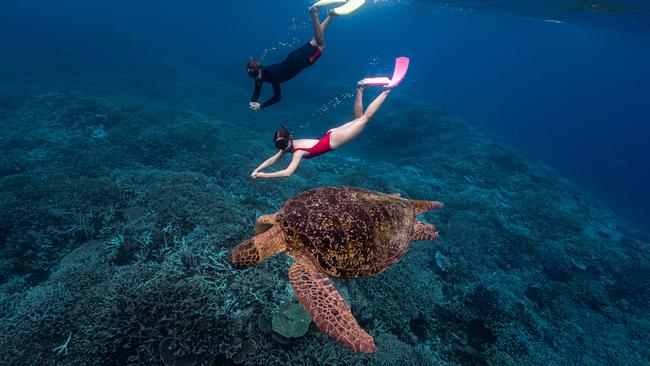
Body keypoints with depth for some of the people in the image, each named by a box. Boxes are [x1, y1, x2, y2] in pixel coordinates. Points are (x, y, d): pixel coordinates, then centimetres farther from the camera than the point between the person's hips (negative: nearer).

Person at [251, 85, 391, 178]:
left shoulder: (298, 150, -26)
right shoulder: (288, 145, -4)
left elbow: (287, 172, -34)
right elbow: (273, 159, 3)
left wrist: (264, 175, -29)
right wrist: (257, 169, -8)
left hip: (333, 140, -6)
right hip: (330, 135, 6)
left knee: (365, 117, 1)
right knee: (358, 117, 23)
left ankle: (386, 91, 8)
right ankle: (359, 90, 26)